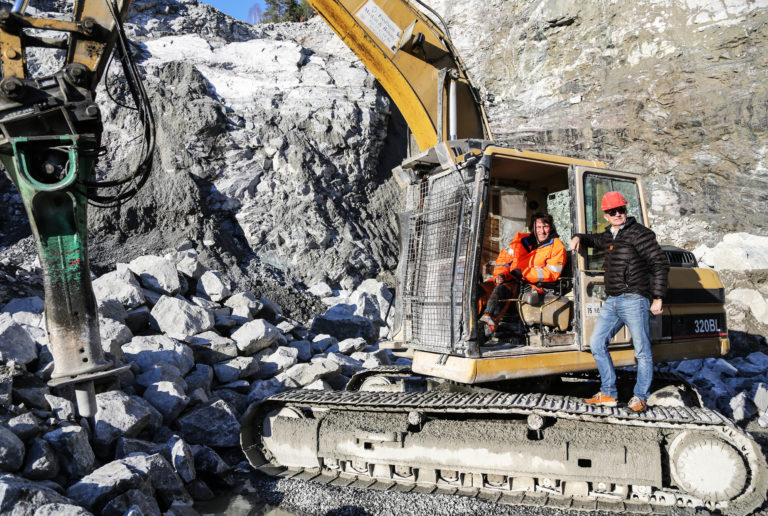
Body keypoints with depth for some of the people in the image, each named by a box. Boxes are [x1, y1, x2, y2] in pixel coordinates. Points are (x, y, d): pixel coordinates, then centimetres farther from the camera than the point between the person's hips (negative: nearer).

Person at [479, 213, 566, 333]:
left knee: (501, 289, -36)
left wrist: (523, 273, -13)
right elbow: (504, 257, 17)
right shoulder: (521, 239, 15)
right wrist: (500, 274, -4)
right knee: (482, 289, -20)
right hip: (509, 279, 5)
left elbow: (551, 273, -7)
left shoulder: (556, 246, 2)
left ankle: (490, 321, -58)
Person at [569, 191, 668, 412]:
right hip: (612, 301, 8)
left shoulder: (639, 233, -6)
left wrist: (657, 298, -12)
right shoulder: (609, 236, 16)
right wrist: (579, 238, 16)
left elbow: (660, 264, -8)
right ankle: (608, 394, 17)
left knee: (642, 351, 1)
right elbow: (595, 239, 40)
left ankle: (640, 397, 16)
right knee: (597, 343, 8)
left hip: (634, 300, -8)